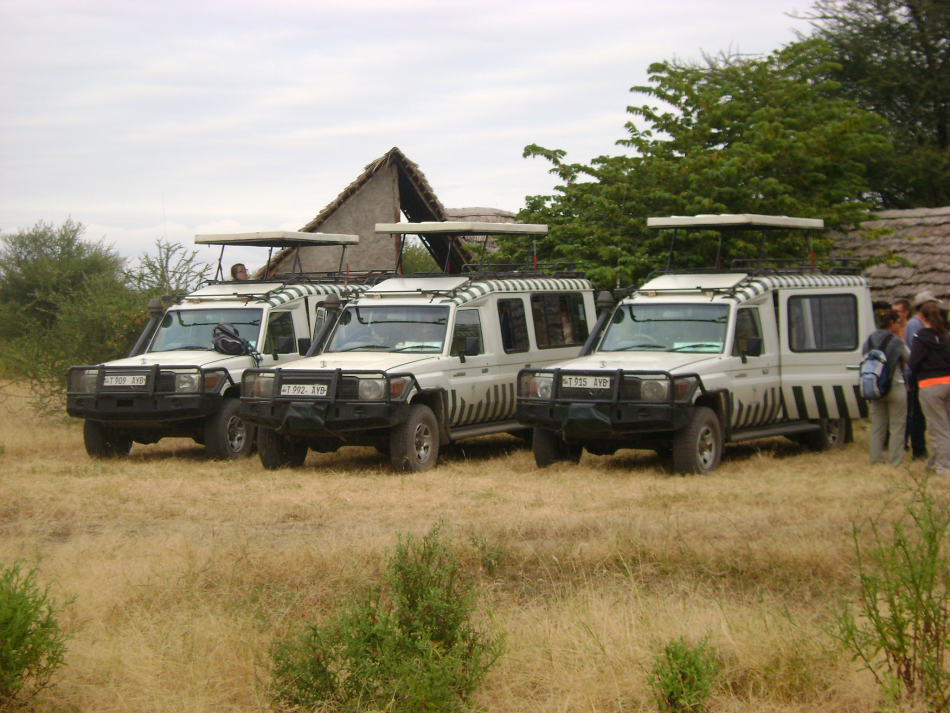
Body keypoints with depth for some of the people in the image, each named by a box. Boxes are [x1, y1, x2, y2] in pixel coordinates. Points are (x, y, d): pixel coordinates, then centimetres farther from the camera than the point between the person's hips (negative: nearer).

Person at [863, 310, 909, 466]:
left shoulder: (869, 340, 2)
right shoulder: (897, 342, -12)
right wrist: (902, 341, 12)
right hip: (895, 387, -5)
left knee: (877, 425, 13)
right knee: (897, 425, 2)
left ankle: (876, 459, 16)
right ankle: (895, 461, 1)